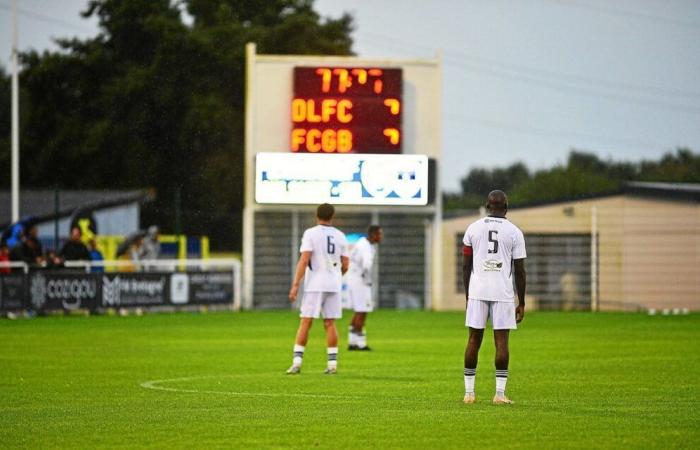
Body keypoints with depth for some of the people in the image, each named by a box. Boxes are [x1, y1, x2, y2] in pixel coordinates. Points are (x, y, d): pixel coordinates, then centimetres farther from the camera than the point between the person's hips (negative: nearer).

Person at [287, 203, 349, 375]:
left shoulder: (311, 233, -5)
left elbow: (304, 260, -13)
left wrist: (295, 285, -13)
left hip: (314, 285, -4)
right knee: (330, 323, 7)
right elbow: (345, 264, 10)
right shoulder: (340, 236, 7)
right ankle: (332, 364, 5)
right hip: (334, 286, 4)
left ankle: (297, 362, -7)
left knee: (305, 322, -2)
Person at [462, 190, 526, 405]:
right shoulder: (514, 232, 0)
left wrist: (467, 295, 15)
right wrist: (521, 303, 6)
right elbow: (520, 270, 0)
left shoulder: (473, 228, 6)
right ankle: (499, 394, -2)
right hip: (503, 294, -2)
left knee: (474, 340, 7)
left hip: (477, 292, 2)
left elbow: (466, 266, 7)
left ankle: (469, 393, 8)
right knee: (501, 341, 0)